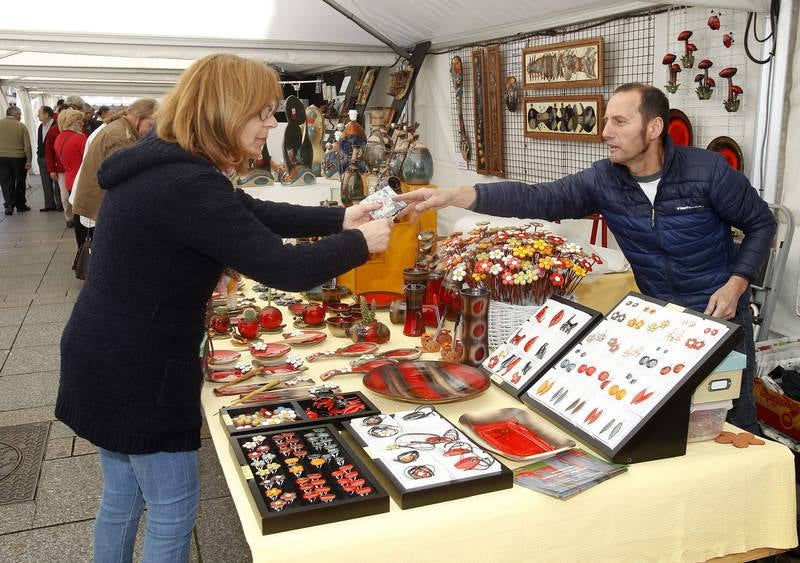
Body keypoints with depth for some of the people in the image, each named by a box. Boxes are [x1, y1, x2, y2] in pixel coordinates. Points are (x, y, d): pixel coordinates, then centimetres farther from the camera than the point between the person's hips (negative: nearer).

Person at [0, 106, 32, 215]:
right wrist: (28, 160, -4)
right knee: (20, 182, 13)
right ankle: (20, 205, 19)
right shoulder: (21, 126, -6)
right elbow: (27, 145, -9)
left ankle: (9, 205, -3)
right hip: (18, 158, -1)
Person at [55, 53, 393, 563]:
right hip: (139, 373, -10)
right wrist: (361, 242, -11)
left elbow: (251, 212, 11)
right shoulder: (187, 185, -28)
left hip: (111, 360, 10)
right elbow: (284, 268, -27)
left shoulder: (164, 163, 5)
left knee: (122, 496, 24)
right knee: (173, 511, 10)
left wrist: (340, 219, 7)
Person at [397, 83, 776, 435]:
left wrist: (735, 284, -16)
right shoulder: (603, 180, -12)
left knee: (735, 419, 8)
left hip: (720, 311, -2)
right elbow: (536, 199, -22)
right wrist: (453, 196, -33)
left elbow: (761, 223, -4)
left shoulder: (707, 171, -17)